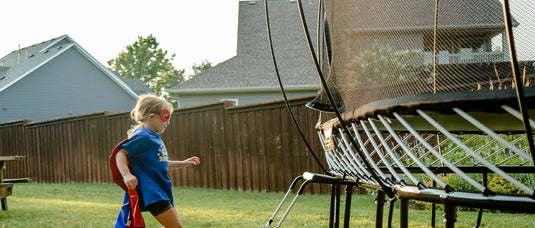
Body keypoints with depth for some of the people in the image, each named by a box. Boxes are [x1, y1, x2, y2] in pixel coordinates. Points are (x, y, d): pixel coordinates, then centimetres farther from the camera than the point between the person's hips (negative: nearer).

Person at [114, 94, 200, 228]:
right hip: (152, 195, -10)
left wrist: (183, 164, 23)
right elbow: (120, 153, -22)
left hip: (163, 192, 10)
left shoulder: (155, 138, 16)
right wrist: (126, 175, -35)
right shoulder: (143, 138, -14)